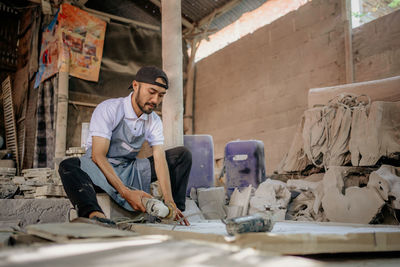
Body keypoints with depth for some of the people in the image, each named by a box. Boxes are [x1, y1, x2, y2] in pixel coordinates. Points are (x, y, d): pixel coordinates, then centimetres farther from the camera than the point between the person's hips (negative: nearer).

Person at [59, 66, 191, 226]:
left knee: (182, 155, -4)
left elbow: (160, 159, -11)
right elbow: (98, 156, -25)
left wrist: (169, 201, -27)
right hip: (99, 170, -4)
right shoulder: (108, 109, -16)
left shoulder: (154, 121, 0)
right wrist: (126, 192, -37)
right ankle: (94, 214, -61)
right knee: (68, 165, -37)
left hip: (129, 173, 5)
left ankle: (176, 214, -14)